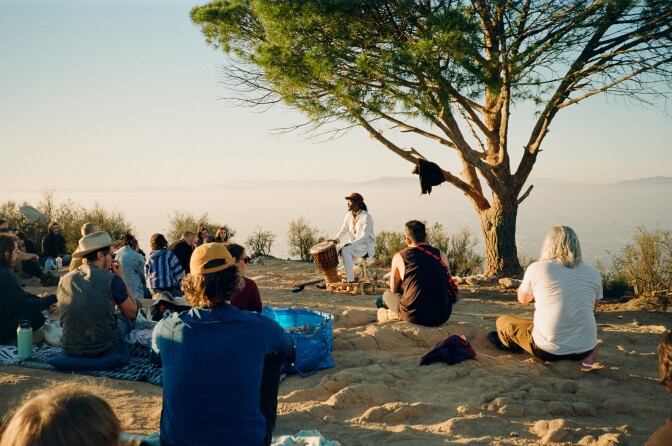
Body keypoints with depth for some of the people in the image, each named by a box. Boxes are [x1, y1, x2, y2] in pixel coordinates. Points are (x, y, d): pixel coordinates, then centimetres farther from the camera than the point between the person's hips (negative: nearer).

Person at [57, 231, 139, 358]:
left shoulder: (63, 281, 0)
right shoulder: (112, 279, -14)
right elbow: (131, 312, 0)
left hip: (69, 350, 5)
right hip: (104, 349, -5)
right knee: (123, 315, 25)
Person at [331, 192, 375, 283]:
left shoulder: (366, 217, -17)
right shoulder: (349, 215, 5)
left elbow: (364, 237, -23)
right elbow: (343, 230, 7)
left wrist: (350, 244, -33)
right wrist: (336, 240, -14)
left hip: (366, 246, -7)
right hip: (353, 244, 7)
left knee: (345, 250, -32)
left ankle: (350, 280, -31)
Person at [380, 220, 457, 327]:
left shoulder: (399, 257, 0)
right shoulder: (441, 255, 5)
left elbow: (394, 290, 12)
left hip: (414, 316, -3)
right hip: (442, 316, 3)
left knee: (387, 294, 24)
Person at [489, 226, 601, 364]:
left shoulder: (537, 268, -8)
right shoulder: (593, 273, 0)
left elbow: (522, 299, 10)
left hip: (548, 351, -4)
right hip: (585, 350, 4)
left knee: (502, 321, 23)